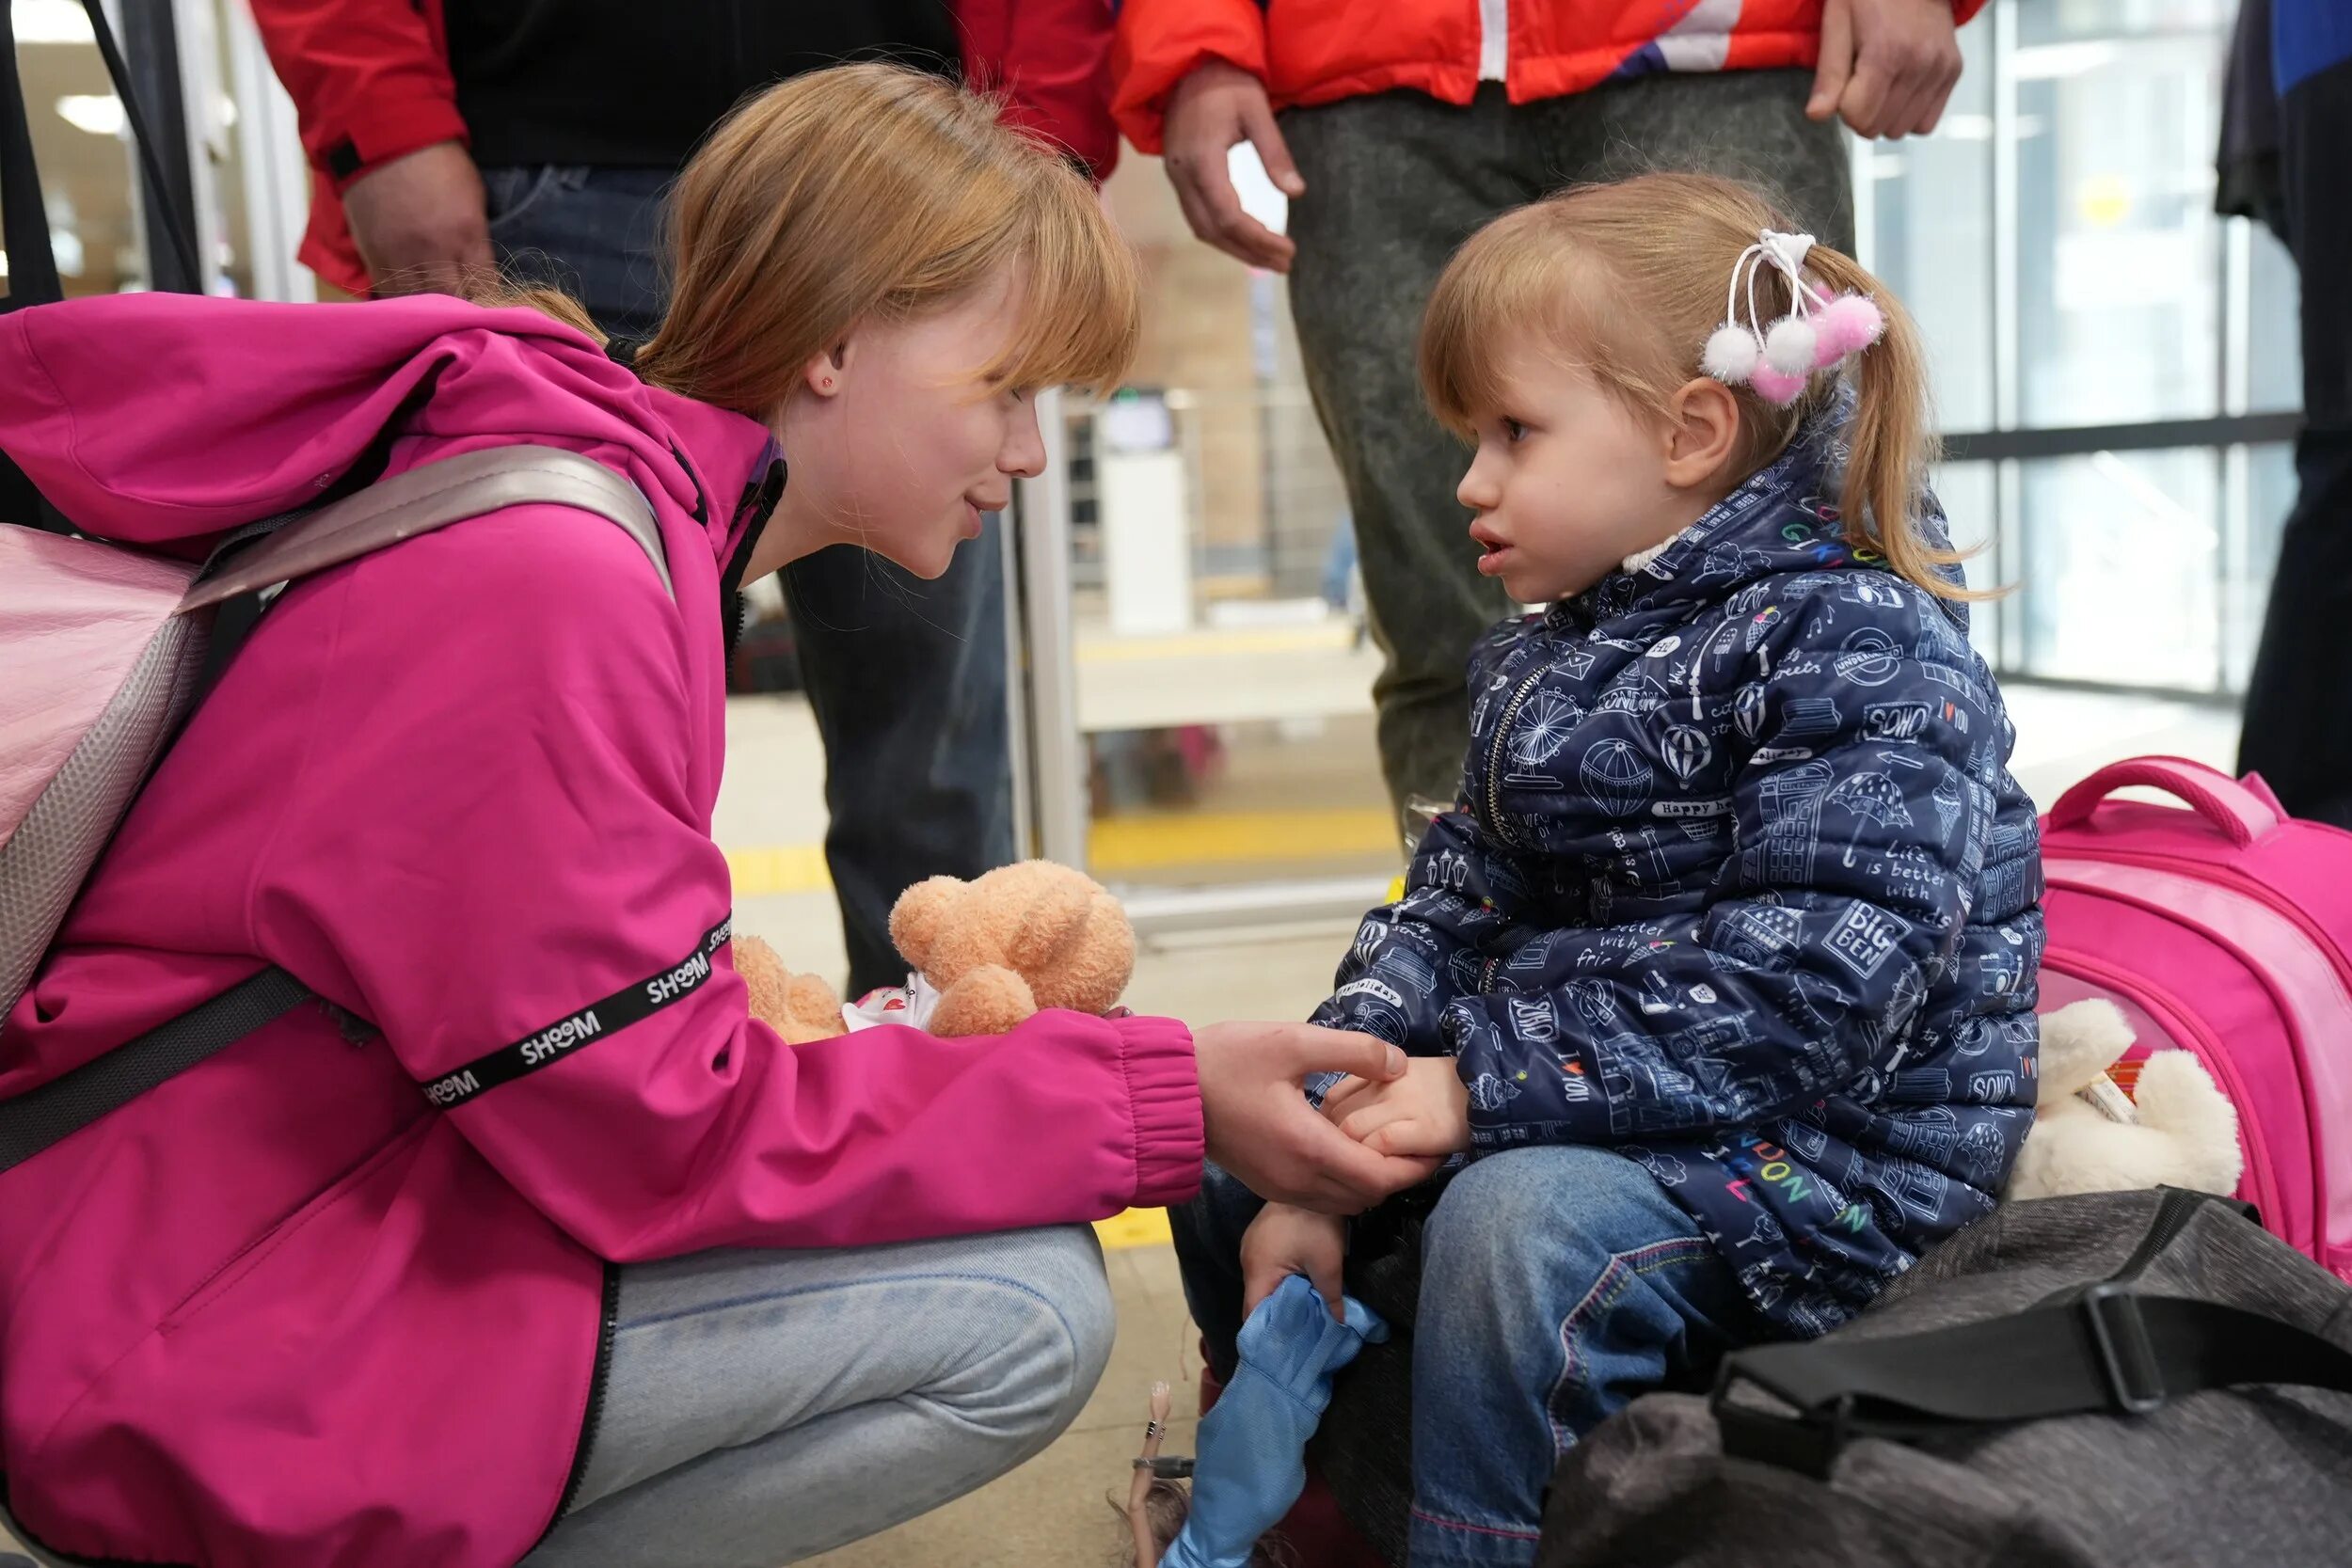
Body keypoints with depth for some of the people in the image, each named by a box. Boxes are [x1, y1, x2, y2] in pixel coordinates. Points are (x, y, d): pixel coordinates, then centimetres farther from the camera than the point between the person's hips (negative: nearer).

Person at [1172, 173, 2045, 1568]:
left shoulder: (1861, 652, -16)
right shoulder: (1554, 661, 11)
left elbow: (1812, 984, -27)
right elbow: (1459, 907, 6)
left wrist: (1485, 1082, -27)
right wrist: (1316, 1152, -7)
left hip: (1826, 1142, -8)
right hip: (1606, 1108, 9)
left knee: (1520, 1218, -35)